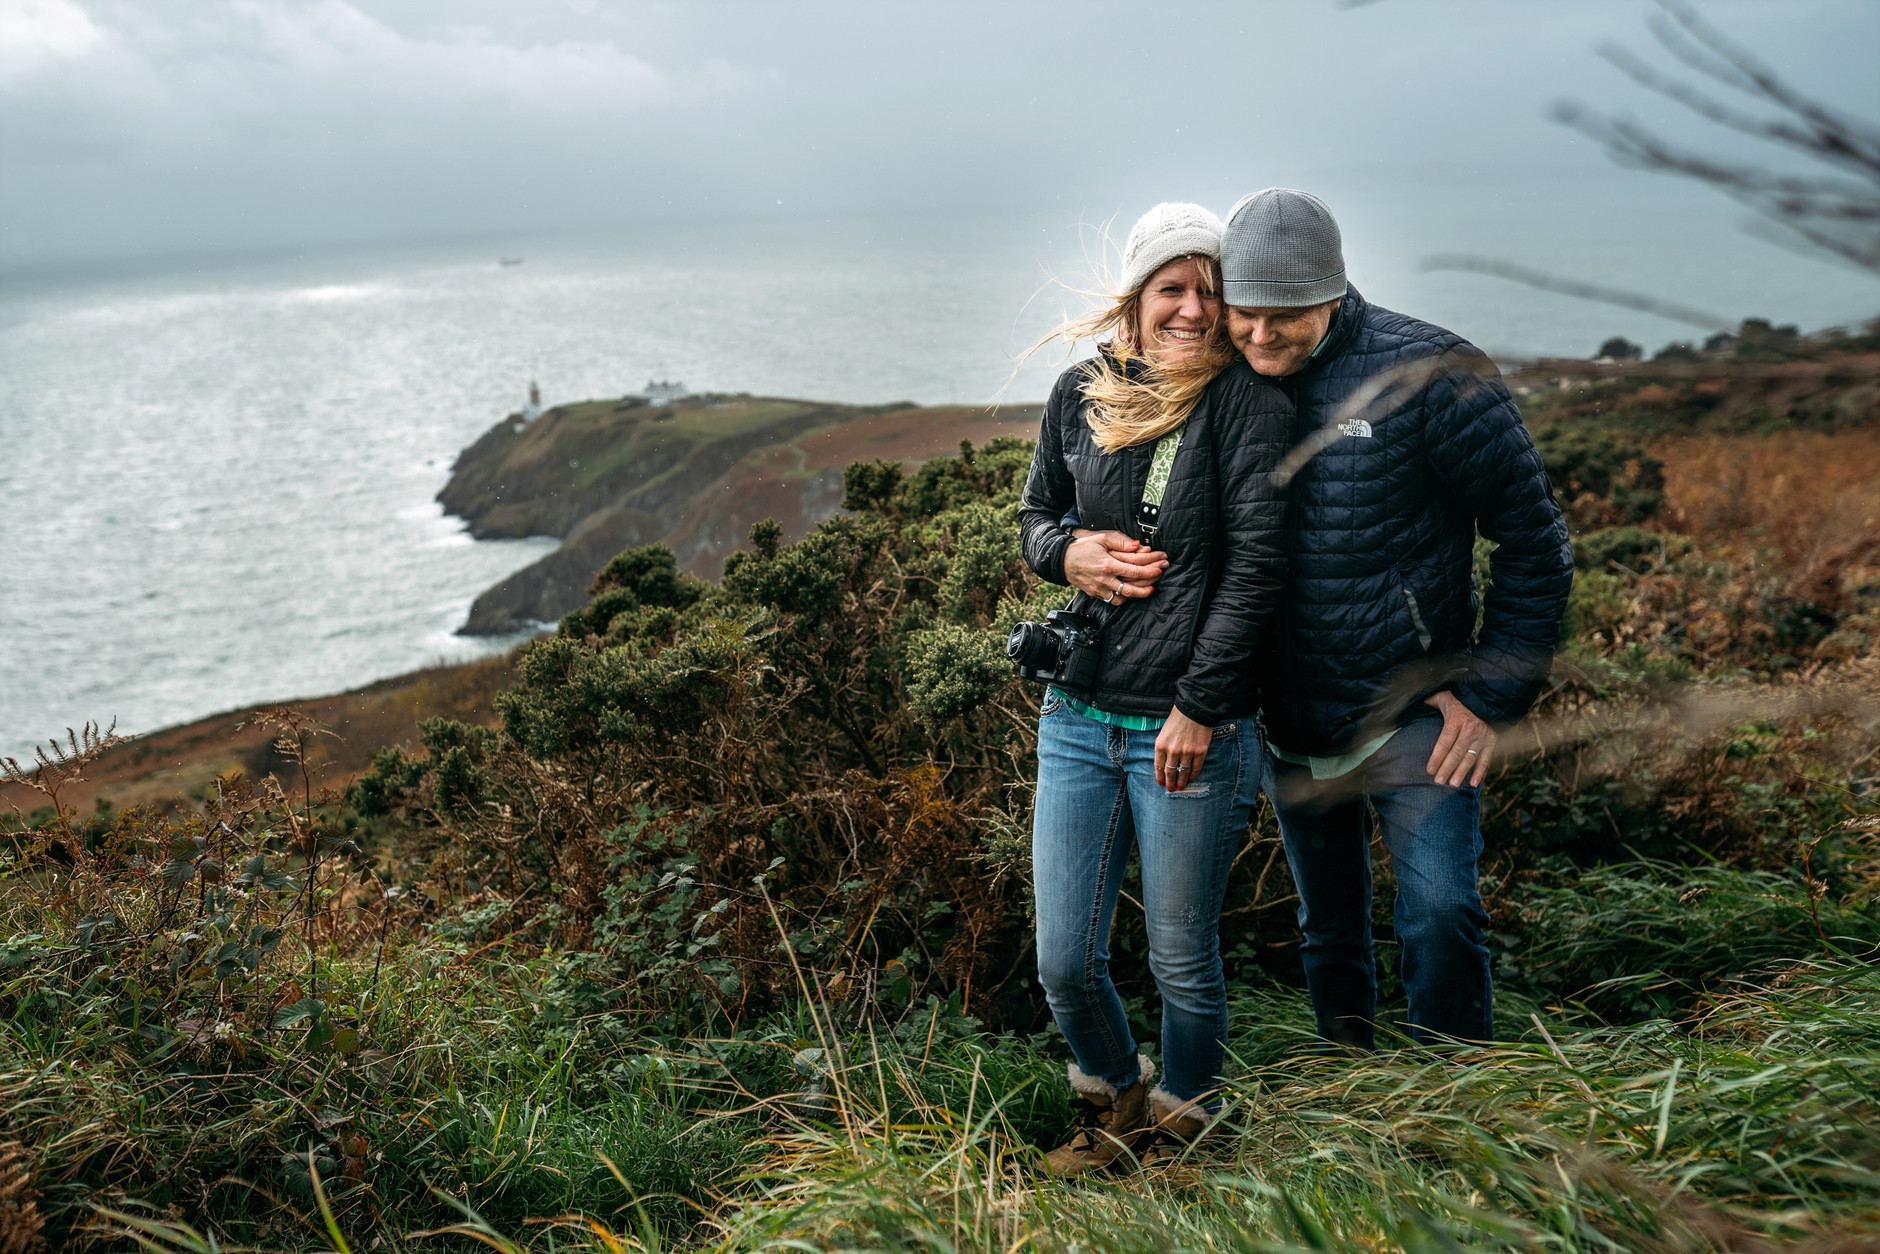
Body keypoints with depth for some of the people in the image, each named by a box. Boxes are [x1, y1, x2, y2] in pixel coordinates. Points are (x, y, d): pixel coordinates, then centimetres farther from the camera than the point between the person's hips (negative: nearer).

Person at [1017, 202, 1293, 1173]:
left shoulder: (1246, 400, -7)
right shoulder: (1080, 392, 6)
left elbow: (1255, 564, -11)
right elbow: (1034, 513, 19)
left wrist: (1199, 708, -15)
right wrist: (1068, 551, -5)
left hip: (1191, 730, -4)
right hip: (1077, 718, 4)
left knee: (1182, 963, 10)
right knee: (1063, 963, 9)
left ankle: (1184, 1120, 38)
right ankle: (1111, 1099, 40)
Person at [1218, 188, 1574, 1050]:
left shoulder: (1429, 373, -15)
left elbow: (1531, 539, -10)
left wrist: (1494, 694, -11)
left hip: (1412, 714, -4)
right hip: (1291, 723, 5)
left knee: (1439, 916, -16)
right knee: (1328, 931, 17)